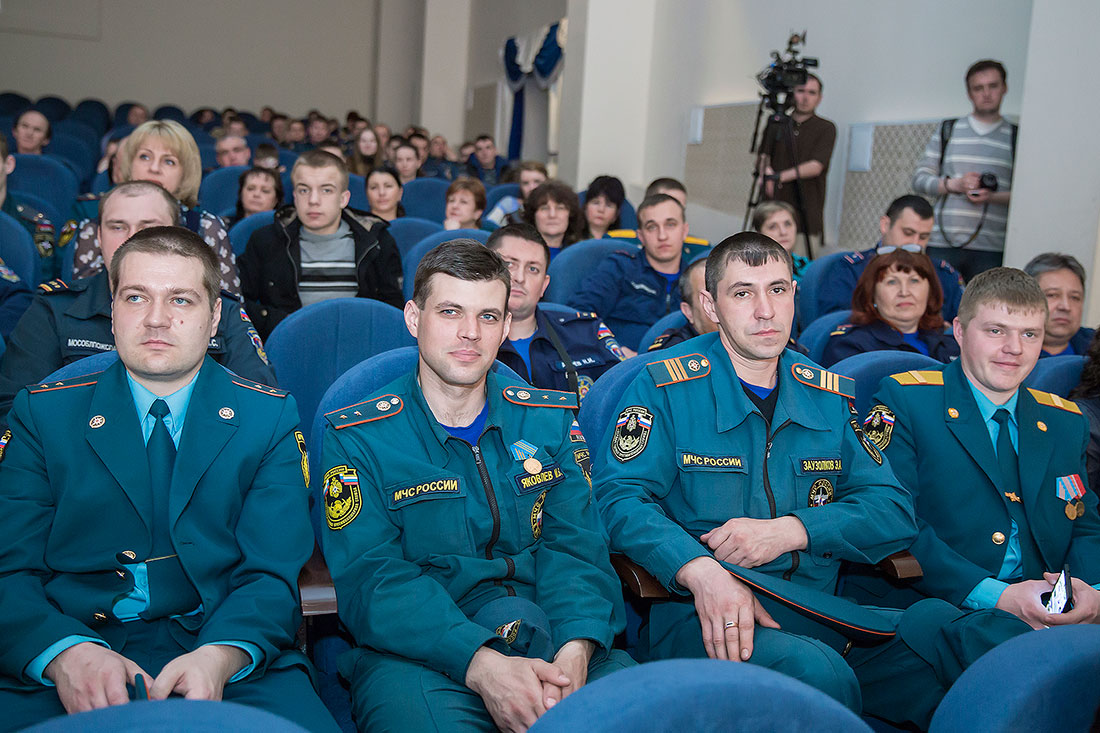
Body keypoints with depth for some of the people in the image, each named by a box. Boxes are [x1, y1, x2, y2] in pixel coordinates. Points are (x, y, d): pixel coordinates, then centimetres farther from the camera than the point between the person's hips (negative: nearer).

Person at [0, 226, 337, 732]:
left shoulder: (269, 418, 9)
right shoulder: (43, 415, 11)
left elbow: (271, 574, 0)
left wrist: (218, 658, -21)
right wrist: (68, 653, -20)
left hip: (233, 658, 0)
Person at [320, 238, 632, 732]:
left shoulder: (551, 421, 11)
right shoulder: (357, 436, 1)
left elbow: (575, 549, 2)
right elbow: (370, 578, -11)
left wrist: (574, 653, -20)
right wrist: (481, 664, -27)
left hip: (551, 641, 3)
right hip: (414, 650, -2)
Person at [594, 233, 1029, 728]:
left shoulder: (829, 397, 16)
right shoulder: (666, 386, 2)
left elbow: (892, 510, 11)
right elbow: (619, 497, -7)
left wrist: (789, 531, -7)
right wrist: (700, 570, -25)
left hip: (824, 611, 5)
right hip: (704, 613, -4)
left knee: (1003, 642, -17)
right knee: (813, 671, -39)